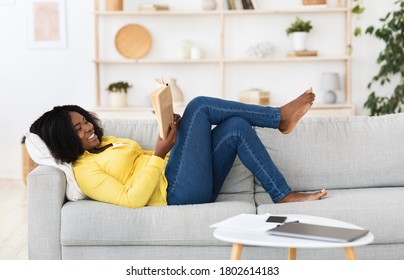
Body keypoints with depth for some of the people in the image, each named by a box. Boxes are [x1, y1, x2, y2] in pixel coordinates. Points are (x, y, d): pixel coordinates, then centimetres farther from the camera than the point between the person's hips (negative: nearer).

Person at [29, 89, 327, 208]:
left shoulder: (106, 142, 21)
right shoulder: (84, 170, -8)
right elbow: (132, 199, -19)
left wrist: (173, 131, 6)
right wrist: (160, 152, -19)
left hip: (193, 186, 9)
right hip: (177, 192, -9)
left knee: (236, 126, -7)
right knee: (199, 106, -12)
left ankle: (283, 195, -4)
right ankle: (280, 117, -3)